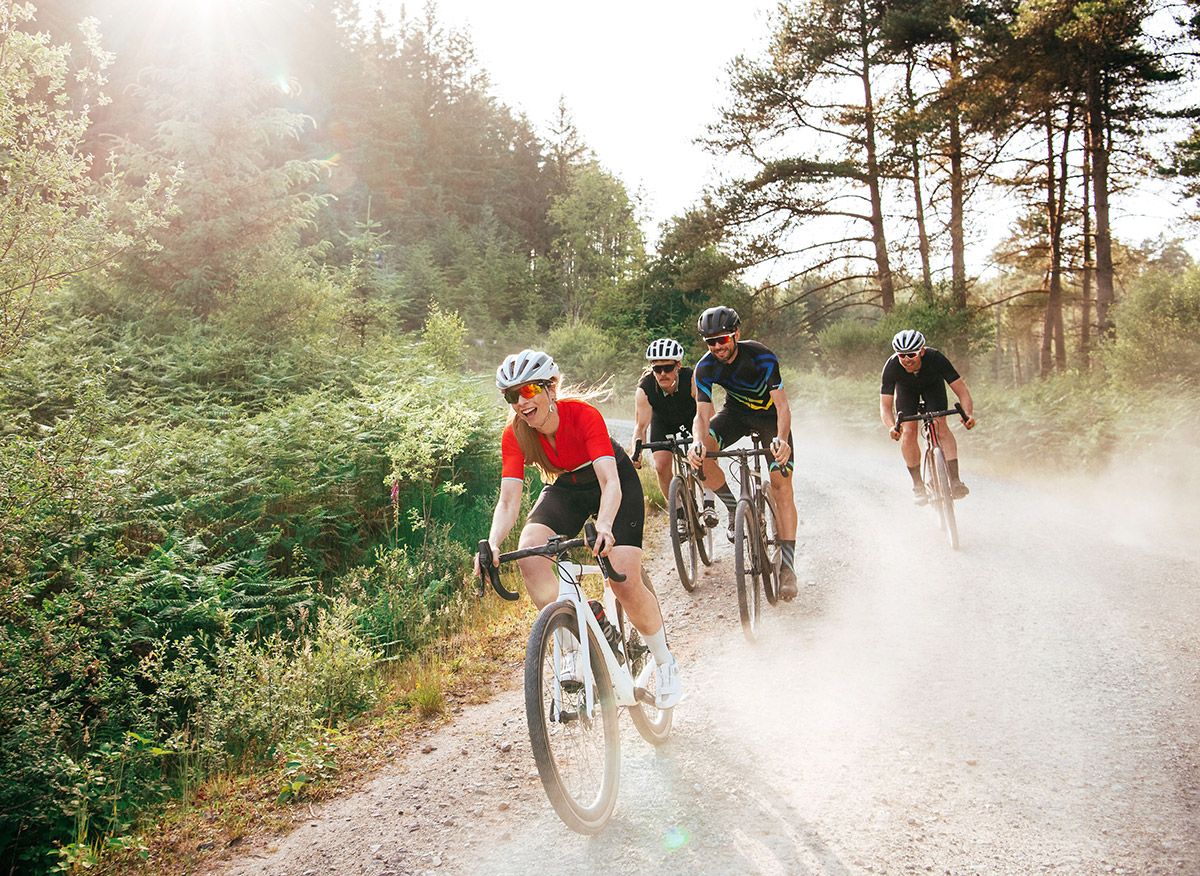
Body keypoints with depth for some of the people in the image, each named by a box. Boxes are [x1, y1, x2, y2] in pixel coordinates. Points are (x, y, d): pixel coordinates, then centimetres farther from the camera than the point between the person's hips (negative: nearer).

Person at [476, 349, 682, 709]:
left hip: (616, 483, -4)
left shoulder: (583, 415, -33)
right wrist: (493, 543, -46)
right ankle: (577, 654, -12)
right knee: (529, 554, -24)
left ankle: (665, 663, 9)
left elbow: (610, 482, -41)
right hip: (565, 487, 4)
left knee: (625, 581, -18)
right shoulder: (514, 436, -22)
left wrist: (604, 527, -61)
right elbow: (508, 500, -27)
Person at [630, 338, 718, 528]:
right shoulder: (644, 389, -34)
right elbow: (641, 425, -36)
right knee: (661, 466, -11)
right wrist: (636, 450, -55)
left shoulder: (691, 379, -37)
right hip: (663, 422, 1)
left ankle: (709, 503, -12)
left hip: (691, 417, -1)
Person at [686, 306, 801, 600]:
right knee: (699, 452, -27)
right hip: (736, 412, 3)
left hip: (769, 414, -3)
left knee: (781, 482, -17)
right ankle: (734, 509, -4)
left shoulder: (761, 357, -29)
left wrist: (782, 438, -51)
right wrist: (698, 442, -47)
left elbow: (782, 405, -32)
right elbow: (702, 413, -24)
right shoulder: (705, 368, -20)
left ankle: (788, 567, -14)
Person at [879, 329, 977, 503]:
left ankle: (955, 480, -20)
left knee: (940, 426, -22)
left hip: (932, 384, -1)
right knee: (908, 431, -17)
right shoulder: (891, 367, -36)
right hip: (906, 388, 1)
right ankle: (918, 485, -4)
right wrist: (891, 426, -55)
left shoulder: (935, 358, -38)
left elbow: (961, 390, -35)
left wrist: (969, 414, -53)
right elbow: (885, 406, -35)